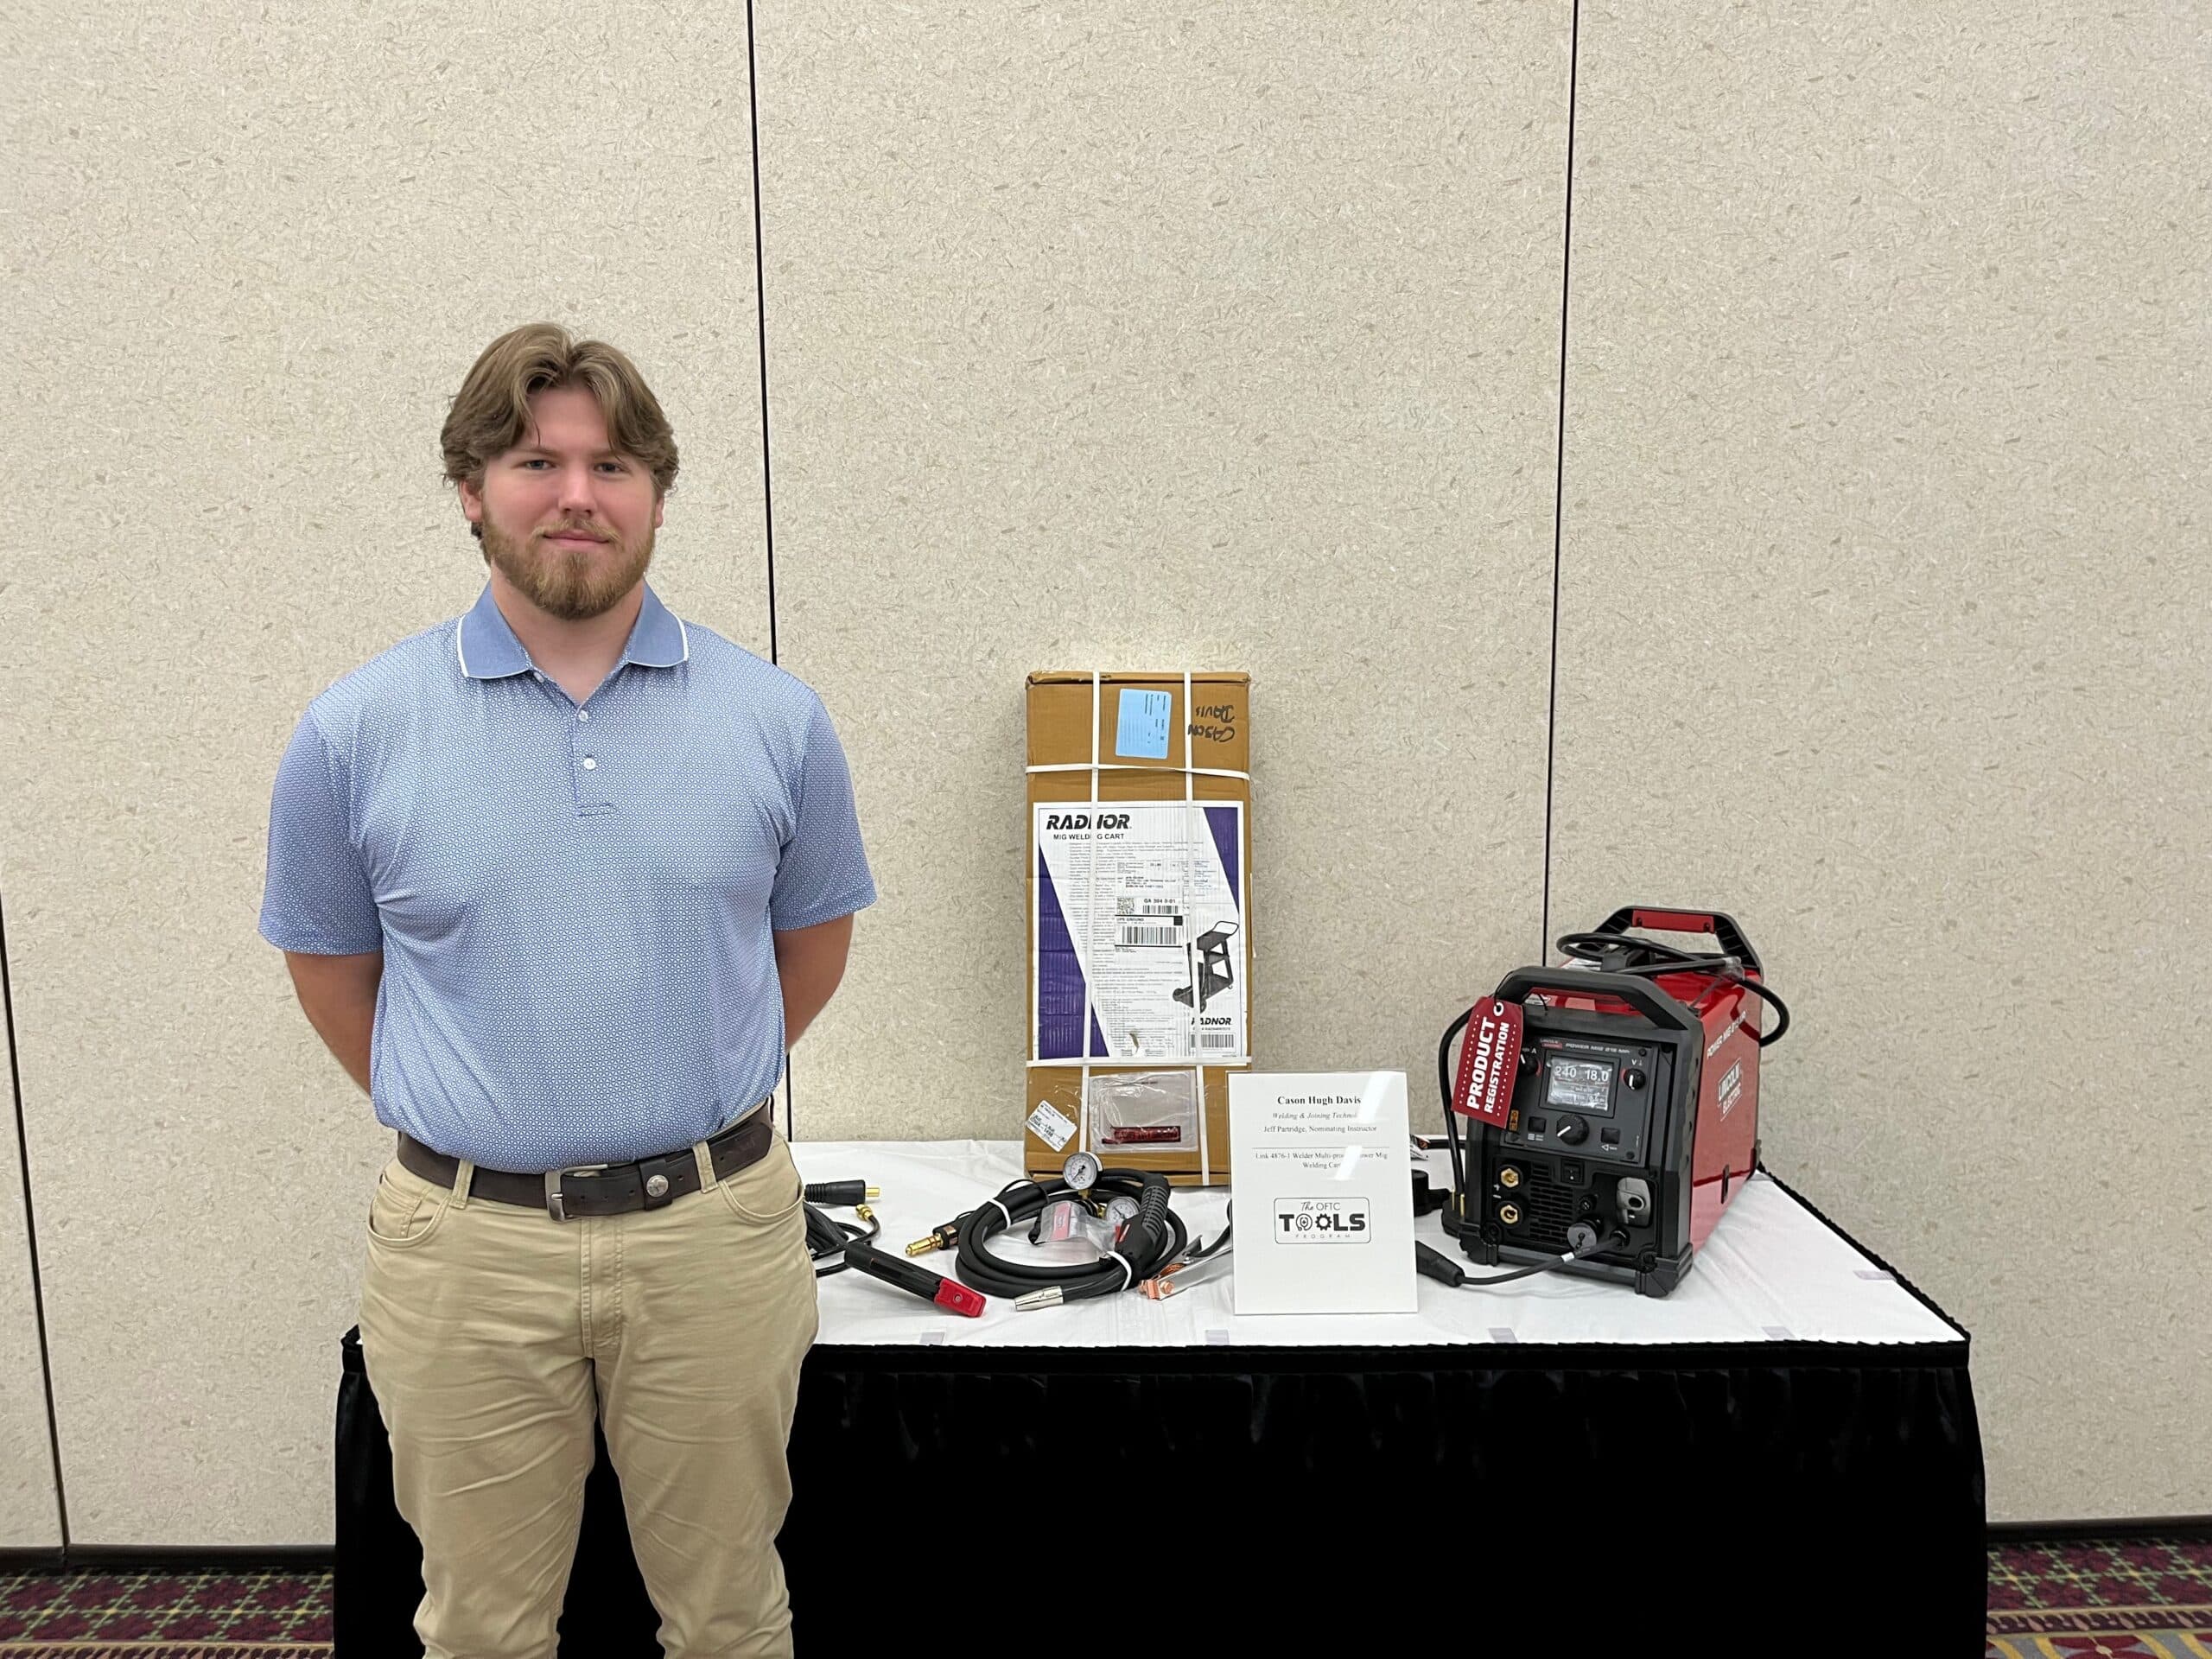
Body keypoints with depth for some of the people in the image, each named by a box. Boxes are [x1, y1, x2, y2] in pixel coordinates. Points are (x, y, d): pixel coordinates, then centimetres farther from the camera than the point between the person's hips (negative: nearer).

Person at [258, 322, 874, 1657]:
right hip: (468, 1246, 1)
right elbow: (331, 968, 10)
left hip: (714, 1233, 0)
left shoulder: (774, 717, -2)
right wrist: (447, 1116, 10)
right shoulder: (359, 730, -3)